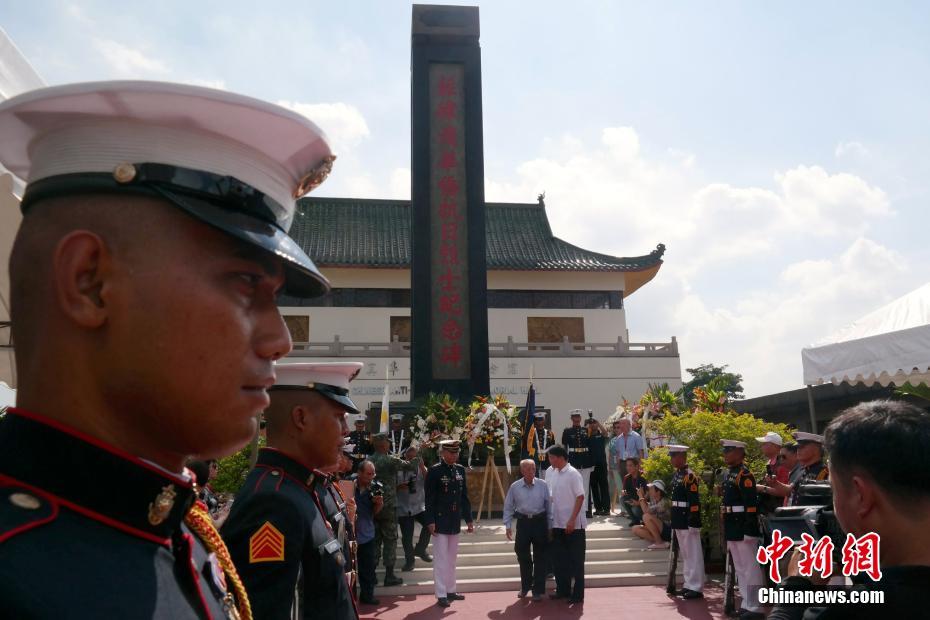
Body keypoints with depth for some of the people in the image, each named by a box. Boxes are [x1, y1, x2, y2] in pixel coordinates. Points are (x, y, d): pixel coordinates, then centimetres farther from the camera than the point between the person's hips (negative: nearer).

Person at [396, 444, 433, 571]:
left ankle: (420, 549, 3)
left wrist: (422, 467, -19)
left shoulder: (421, 469, 3)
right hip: (403, 508, -1)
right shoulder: (398, 470, -2)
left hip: (420, 506, 1)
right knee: (406, 536, 0)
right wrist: (400, 487, -18)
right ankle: (409, 560, 24)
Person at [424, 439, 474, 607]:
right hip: (440, 521, -6)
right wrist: (430, 521, -15)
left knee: (452, 558, 14)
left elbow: (464, 497, 10)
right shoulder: (434, 471, -11)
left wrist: (468, 519, 9)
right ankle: (441, 594, 7)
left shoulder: (460, 470, 6)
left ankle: (451, 590, 25)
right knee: (441, 558, 0)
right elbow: (429, 499, -11)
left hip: (455, 522, 6)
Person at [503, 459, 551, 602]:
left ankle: (538, 590, 15)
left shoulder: (543, 485, -3)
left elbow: (549, 505, 2)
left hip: (540, 521, -1)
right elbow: (508, 507, 7)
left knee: (539, 557, 4)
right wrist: (508, 526, 4)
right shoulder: (515, 487, 0)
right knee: (522, 555, 10)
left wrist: (550, 526, 3)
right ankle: (525, 586, 30)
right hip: (523, 522, 1)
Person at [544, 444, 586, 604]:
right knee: (558, 558, 13)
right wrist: (548, 519, 9)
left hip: (573, 525, -6)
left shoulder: (573, 474, -14)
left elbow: (580, 497, -15)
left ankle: (578, 594, 15)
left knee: (576, 560, 5)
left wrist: (572, 520, -19)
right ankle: (563, 589, 28)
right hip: (556, 523, 6)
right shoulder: (550, 472, 4)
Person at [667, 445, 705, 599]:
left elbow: (695, 502, -19)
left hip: (688, 521, -9)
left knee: (693, 554, 0)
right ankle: (689, 584, 24)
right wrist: (674, 520, 18)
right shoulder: (676, 475, 11)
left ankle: (696, 588, 8)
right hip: (679, 521, 9)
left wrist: (693, 522, -20)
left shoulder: (690, 476, -16)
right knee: (685, 554, 15)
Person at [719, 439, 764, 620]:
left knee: (750, 568, -1)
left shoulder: (744, 474, -15)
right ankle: (747, 604, 24)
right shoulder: (729, 473, 13)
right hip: (732, 528, 10)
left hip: (743, 528, -10)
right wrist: (726, 529, 20)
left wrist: (750, 529, -23)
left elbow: (751, 504, -20)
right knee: (740, 568, 15)